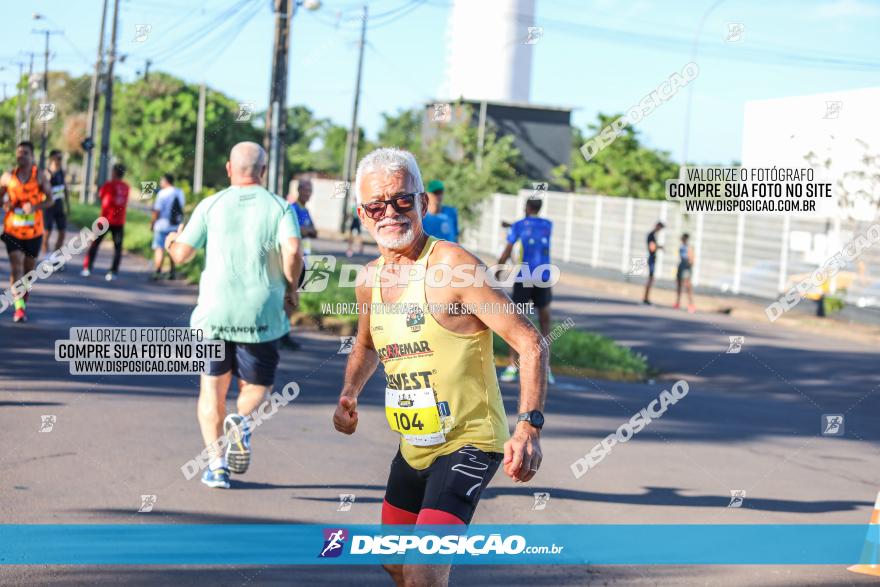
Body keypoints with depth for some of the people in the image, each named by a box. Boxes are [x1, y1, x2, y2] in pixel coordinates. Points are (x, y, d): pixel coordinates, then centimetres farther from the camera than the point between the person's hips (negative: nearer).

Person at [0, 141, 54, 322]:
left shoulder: (40, 175, -4)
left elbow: (49, 200, -7)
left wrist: (35, 207, -26)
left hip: (34, 231, 0)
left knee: (29, 270, 11)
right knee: (16, 268, -14)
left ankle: (23, 305, 28)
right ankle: (18, 307, -19)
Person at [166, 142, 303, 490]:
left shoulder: (211, 205, 5)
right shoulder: (280, 207, 2)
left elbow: (182, 254, 6)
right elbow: (292, 252, -14)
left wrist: (172, 241, 29)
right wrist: (290, 289, 3)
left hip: (214, 310, 1)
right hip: (261, 313, -1)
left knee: (212, 388, 13)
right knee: (256, 386, 15)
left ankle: (216, 463, 2)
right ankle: (241, 422, -18)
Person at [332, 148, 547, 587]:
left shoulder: (454, 266, -19)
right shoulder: (369, 281, 3)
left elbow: (529, 343, -20)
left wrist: (529, 427, -30)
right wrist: (349, 395, 6)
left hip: (468, 445, -8)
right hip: (412, 448, 8)